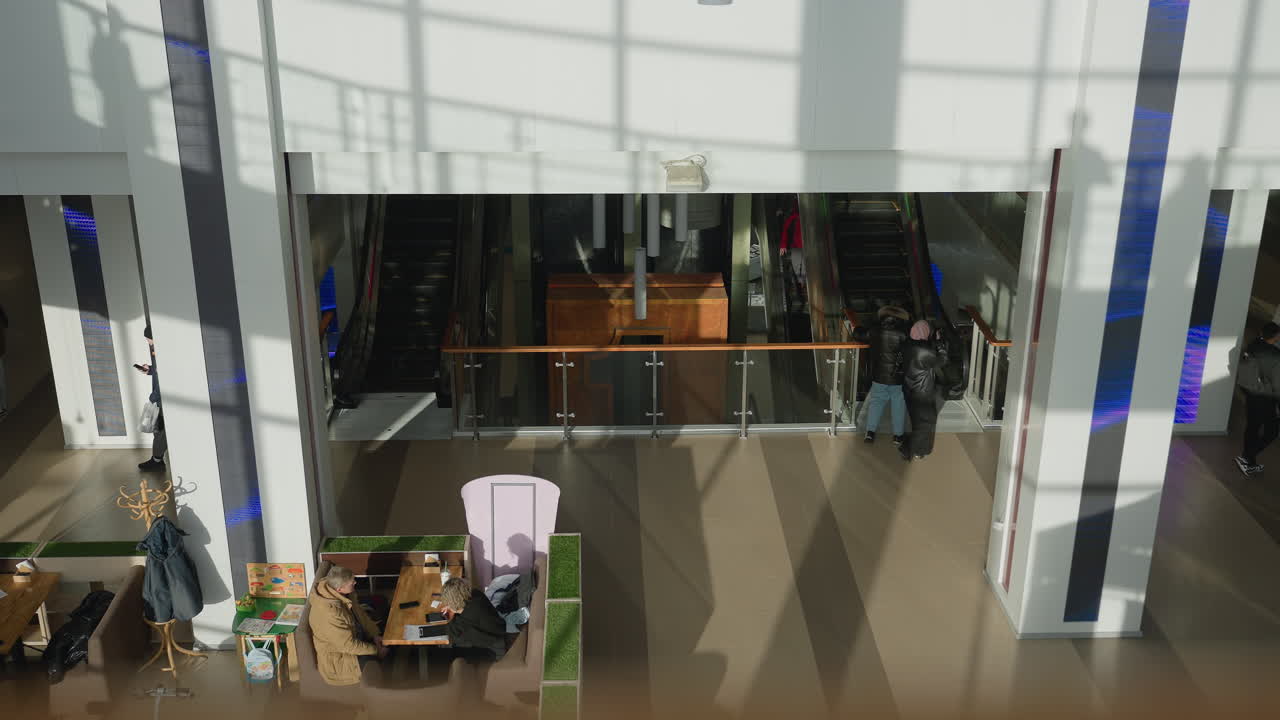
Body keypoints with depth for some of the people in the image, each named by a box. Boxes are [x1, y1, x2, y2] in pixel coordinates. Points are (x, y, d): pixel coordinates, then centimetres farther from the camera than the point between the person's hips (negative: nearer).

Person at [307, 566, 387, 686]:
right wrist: (376, 650, -17)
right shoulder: (329, 614, -39)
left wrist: (374, 635, -3)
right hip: (338, 659, -8)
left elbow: (359, 612, 4)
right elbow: (349, 645, -29)